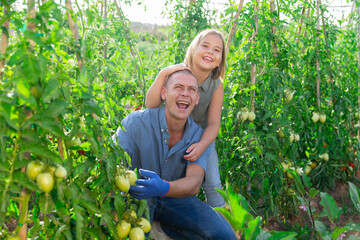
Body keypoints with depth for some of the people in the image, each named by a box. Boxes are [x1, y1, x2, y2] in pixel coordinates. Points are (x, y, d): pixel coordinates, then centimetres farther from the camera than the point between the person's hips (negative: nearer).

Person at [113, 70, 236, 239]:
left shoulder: (199, 136, -9)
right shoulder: (137, 122, -17)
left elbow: (194, 183, -23)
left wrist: (164, 188, -47)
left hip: (176, 199, 4)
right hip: (137, 199, -3)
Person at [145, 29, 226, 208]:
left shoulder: (216, 86, -15)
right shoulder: (176, 74, -19)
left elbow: (213, 123, -14)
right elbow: (150, 105, -26)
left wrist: (202, 145, -33)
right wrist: (162, 74, -38)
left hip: (202, 139, 1)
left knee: (213, 185, -4)